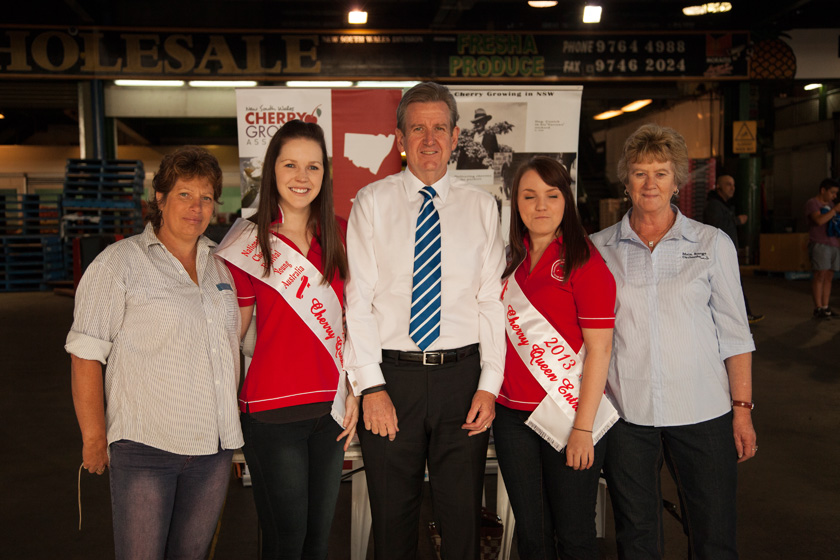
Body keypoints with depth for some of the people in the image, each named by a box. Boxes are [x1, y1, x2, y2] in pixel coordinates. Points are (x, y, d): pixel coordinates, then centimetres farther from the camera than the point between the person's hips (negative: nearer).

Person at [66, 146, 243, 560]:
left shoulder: (221, 265, 13)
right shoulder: (120, 262, -4)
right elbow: (86, 355, -7)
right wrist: (94, 438, -9)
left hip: (214, 447, 5)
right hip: (144, 447, -5)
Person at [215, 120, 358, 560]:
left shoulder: (338, 235, 4)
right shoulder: (248, 242, -4)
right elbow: (232, 331, 2)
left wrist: (353, 392, 5)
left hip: (330, 408, 4)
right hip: (271, 409, -3)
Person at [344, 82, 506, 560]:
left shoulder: (481, 206, 7)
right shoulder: (372, 202, 3)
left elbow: (493, 300, 4)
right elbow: (358, 299, -3)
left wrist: (489, 385, -4)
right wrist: (371, 387, -10)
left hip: (463, 376, 1)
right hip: (392, 375, -1)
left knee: (463, 516, 9)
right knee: (393, 517, 10)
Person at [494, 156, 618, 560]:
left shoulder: (585, 262, -8)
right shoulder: (512, 262, 9)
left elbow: (599, 350, -12)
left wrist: (583, 428, -15)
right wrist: (489, 397, 6)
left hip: (567, 416, -5)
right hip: (512, 416, 5)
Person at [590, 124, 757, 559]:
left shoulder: (713, 244, 3)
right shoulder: (598, 249, 5)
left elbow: (734, 333, 4)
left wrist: (742, 409, -1)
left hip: (702, 412, 0)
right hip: (624, 412, 1)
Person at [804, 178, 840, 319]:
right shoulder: (812, 204, -2)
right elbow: (819, 220, -18)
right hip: (819, 244, -7)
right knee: (820, 275, -10)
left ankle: (825, 307, 5)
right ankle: (818, 308, -9)